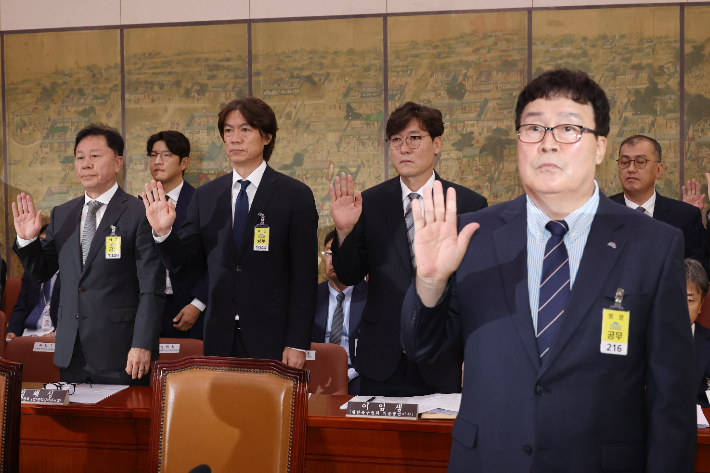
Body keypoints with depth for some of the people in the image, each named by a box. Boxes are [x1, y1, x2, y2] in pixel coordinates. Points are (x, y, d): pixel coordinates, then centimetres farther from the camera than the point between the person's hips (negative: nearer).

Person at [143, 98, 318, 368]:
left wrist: (298, 343, -10)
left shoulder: (297, 195, -3)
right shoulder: (205, 196, 8)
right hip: (219, 342, 3)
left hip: (272, 341, -3)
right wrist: (163, 232, -10)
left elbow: (305, 276, -6)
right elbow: (183, 268, 9)